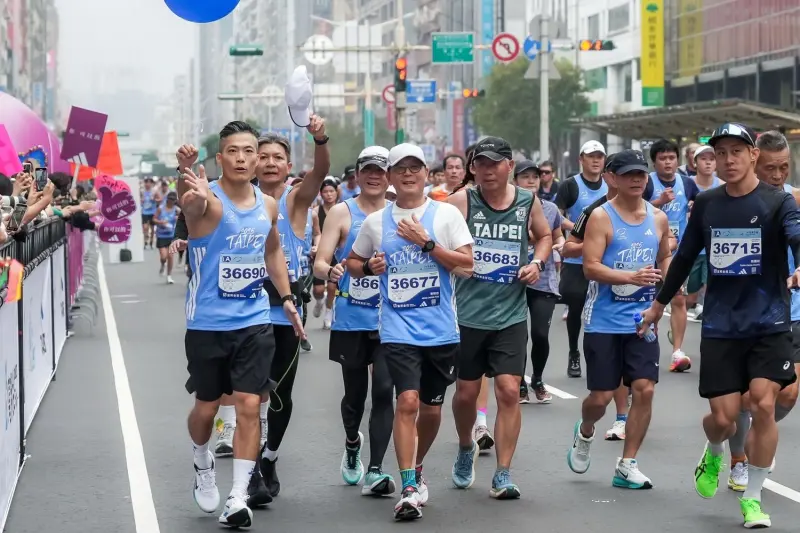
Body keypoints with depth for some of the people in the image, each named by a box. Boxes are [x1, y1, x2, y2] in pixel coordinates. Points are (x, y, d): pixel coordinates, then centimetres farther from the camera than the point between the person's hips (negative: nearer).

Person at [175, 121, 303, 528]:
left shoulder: (268, 205, 3)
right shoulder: (207, 200, -15)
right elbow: (189, 202, -41)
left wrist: (286, 298, 15)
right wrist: (187, 180, -64)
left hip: (254, 322, 3)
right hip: (207, 323, -3)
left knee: (249, 406, -4)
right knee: (206, 407, 11)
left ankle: (239, 496, 1)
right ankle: (203, 466, 41)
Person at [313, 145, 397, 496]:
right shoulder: (342, 213, 0)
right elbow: (319, 263, -7)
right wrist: (330, 271, -29)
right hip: (351, 320, -1)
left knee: (384, 391, -10)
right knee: (355, 392, 11)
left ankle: (374, 471, -8)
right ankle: (352, 445, 41)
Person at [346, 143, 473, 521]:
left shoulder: (446, 214, 1)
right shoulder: (376, 221, 7)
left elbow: (467, 265, -6)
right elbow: (352, 262, 19)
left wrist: (426, 242, -14)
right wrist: (368, 267, -3)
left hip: (441, 330, 1)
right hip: (398, 329, -1)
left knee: (431, 409, 11)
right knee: (407, 401, -17)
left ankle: (416, 471, 35)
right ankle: (408, 488, -14)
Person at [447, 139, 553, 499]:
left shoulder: (528, 202, 2)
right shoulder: (462, 201, -7)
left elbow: (545, 235, 19)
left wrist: (538, 262, 2)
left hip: (511, 316, 1)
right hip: (468, 314, -1)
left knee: (509, 391, -7)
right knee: (466, 392, 11)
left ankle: (502, 476, 0)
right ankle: (466, 449, 41)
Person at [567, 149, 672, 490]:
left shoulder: (659, 219, 7)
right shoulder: (601, 217, -9)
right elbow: (590, 267, -17)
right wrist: (632, 277, -29)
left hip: (641, 320, 4)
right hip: (604, 321, -4)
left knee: (644, 389, -5)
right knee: (601, 396, 1)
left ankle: (627, 466, 6)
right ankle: (585, 433, 36)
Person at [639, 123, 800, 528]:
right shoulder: (706, 204, 6)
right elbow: (685, 256, 18)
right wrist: (660, 303, 25)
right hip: (720, 326, 2)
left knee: (763, 405, -13)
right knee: (723, 417, -1)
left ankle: (752, 498, 5)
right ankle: (713, 455, 37)